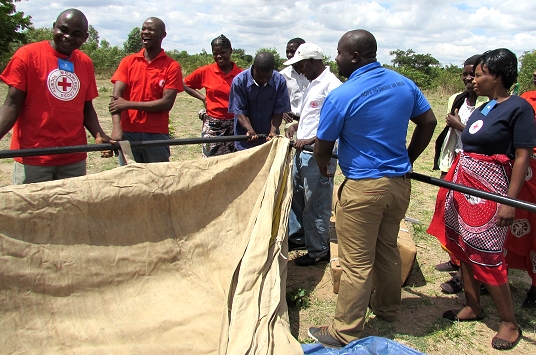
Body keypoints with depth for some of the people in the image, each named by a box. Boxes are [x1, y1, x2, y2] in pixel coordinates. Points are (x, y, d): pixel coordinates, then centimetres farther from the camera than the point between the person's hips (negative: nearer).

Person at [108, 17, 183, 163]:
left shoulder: (172, 67, 2)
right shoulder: (128, 62, 9)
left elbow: (167, 103, -8)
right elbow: (116, 97, -2)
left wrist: (129, 104, -11)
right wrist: (116, 128, -18)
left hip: (157, 135, -2)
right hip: (127, 133, 2)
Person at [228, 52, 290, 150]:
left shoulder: (279, 81, -8)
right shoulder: (239, 81, -11)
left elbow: (279, 111, -6)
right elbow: (239, 111, -11)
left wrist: (273, 131, -23)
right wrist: (250, 130, -28)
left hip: (269, 139, 1)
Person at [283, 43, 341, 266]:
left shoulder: (331, 85, -15)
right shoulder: (313, 84, 15)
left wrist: (311, 140, -24)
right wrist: (296, 126, 8)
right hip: (302, 152, 10)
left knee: (316, 205, 1)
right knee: (295, 196, 21)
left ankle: (319, 251, 16)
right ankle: (296, 235, 39)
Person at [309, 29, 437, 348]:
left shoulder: (341, 97, -15)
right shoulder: (404, 83, 3)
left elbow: (322, 148, -7)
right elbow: (429, 122, 11)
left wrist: (324, 168, 15)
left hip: (363, 188, -7)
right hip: (400, 183, 7)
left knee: (357, 262, 2)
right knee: (388, 248, 23)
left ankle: (345, 332, 15)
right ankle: (387, 307, 42)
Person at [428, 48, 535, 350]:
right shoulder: (482, 108, 12)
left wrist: (510, 201, -18)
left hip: (490, 191, -8)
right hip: (464, 186, 8)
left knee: (486, 255, -3)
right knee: (464, 247, 13)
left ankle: (510, 323, 16)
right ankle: (473, 307, 30)